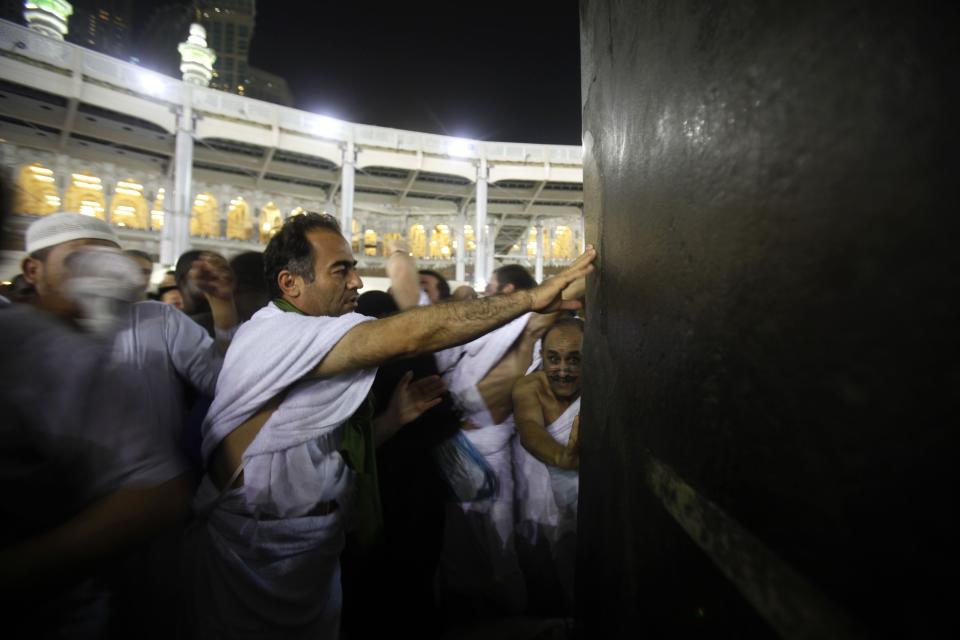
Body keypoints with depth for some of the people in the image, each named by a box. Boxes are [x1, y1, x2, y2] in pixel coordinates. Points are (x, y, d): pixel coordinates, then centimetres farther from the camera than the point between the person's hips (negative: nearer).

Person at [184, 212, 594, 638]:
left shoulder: (313, 351, 7)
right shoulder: (274, 332, -23)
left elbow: (328, 446, 8)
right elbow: (408, 337, -34)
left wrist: (395, 416, 0)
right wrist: (531, 298, -31)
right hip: (255, 563, -8)